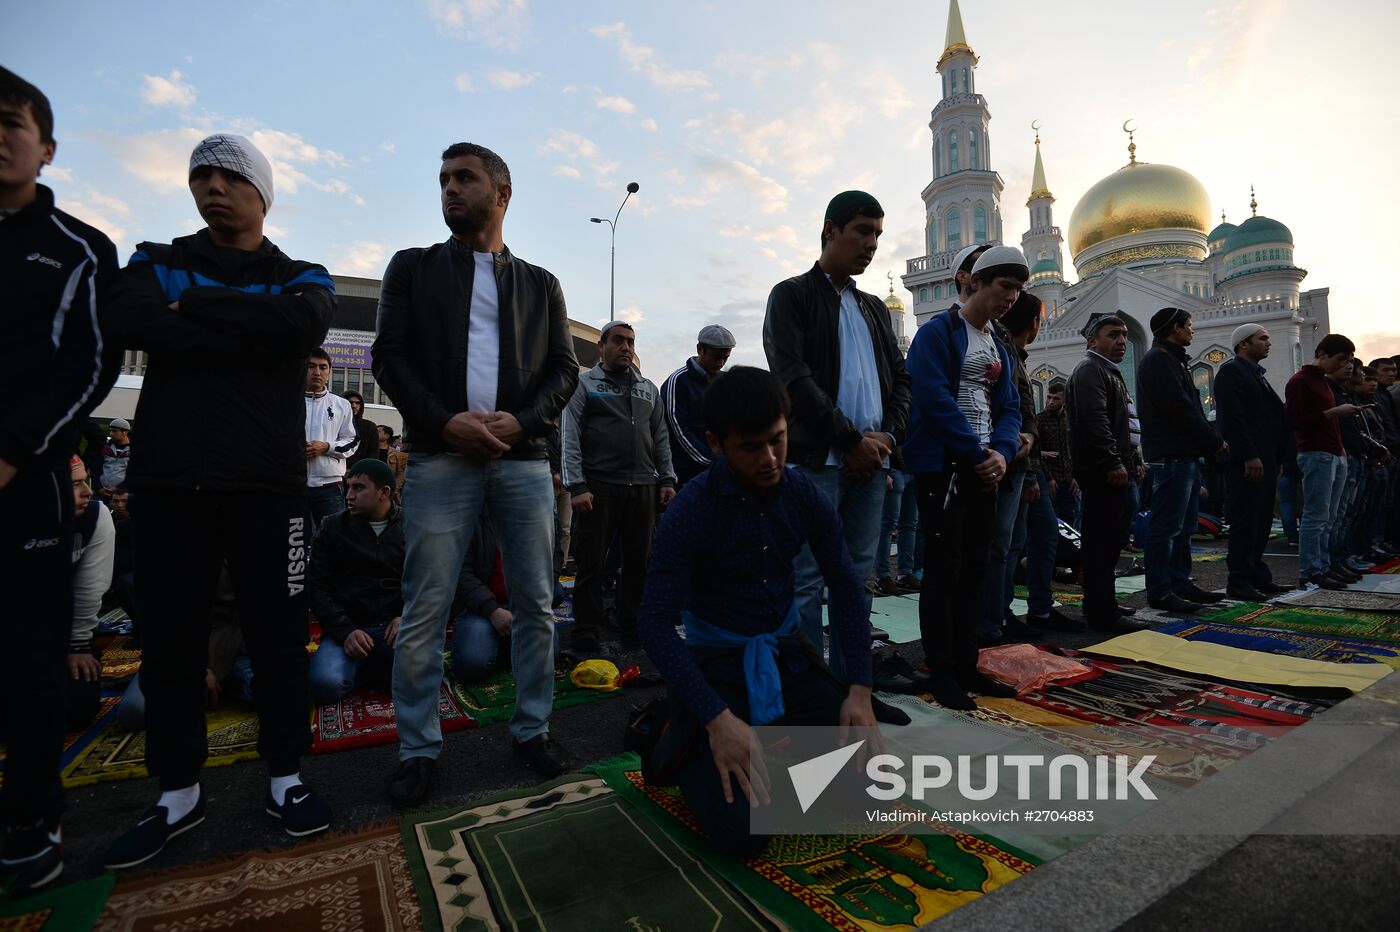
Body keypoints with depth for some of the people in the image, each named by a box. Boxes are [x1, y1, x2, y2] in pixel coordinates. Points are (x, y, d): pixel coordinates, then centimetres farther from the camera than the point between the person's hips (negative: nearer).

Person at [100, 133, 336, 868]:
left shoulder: (301, 277, 10)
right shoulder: (157, 261, 14)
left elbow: (301, 326, -15)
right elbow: (123, 323, -9)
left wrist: (189, 306, -6)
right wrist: (251, 332, -12)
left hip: (267, 484, -2)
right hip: (166, 482, 2)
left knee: (279, 636, 3)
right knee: (168, 640, 8)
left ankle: (284, 778, 20)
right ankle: (177, 794, 25)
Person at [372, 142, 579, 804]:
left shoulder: (541, 284, 17)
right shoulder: (413, 267, 15)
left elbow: (564, 369, 8)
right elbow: (389, 355, 3)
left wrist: (521, 420, -10)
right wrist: (446, 421, -12)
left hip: (524, 457, 2)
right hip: (440, 457, -1)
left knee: (536, 605, 4)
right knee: (424, 613, 0)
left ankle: (531, 729, 20)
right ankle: (418, 750, 15)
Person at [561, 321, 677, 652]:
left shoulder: (648, 389, 19)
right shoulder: (584, 384, 5)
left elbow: (661, 437, 20)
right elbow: (569, 438, -3)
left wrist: (667, 479, 9)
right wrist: (576, 486, -12)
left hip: (644, 487, 4)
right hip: (599, 486, -4)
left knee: (640, 559, 9)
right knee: (591, 560, 0)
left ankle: (632, 621, 24)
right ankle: (586, 629, 11)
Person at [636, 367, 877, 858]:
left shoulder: (806, 495, -7)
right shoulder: (690, 510, -19)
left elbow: (846, 586, 1)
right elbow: (655, 623, -21)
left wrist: (859, 689, -6)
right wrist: (717, 718, -28)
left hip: (788, 652, 4)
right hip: (716, 661, -4)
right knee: (741, 832, -14)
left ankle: (778, 737, 22)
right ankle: (678, 741, 14)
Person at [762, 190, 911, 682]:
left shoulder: (874, 308, 22)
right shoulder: (792, 295, 2)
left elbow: (900, 378, 18)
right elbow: (794, 377, -10)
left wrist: (888, 435, -1)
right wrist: (852, 440, -11)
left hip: (872, 459, 7)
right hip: (817, 458, -6)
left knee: (859, 579, 9)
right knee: (807, 581, -4)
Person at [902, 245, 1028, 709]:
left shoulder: (1000, 347, 18)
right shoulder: (938, 331, -6)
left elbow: (1009, 408, 13)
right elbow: (935, 398, -17)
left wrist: (1001, 452, -8)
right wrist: (978, 453, -15)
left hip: (984, 467, 8)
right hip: (943, 465, -8)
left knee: (974, 568, 10)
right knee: (944, 567, -5)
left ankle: (966, 665, 21)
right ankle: (942, 674, 6)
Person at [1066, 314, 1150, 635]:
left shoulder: (1109, 371, 26)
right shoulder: (1089, 370, -8)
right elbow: (1095, 420, -21)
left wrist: (1132, 461, 26)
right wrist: (1114, 463, -23)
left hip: (1111, 471, 11)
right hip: (1101, 472, -11)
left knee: (1108, 540, 13)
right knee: (1102, 542, -8)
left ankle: (1099, 610, 21)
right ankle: (1103, 614, -3)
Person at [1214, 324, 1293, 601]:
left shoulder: (1257, 373, 22)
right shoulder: (1231, 370, -7)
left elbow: (1273, 415, 22)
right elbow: (1233, 418, -17)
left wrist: (1277, 458, 15)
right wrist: (1250, 457, -22)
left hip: (1265, 460, 9)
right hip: (1246, 462, -9)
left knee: (1262, 521, 11)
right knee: (1245, 522, -7)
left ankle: (1257, 576, 17)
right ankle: (1239, 582, -1)